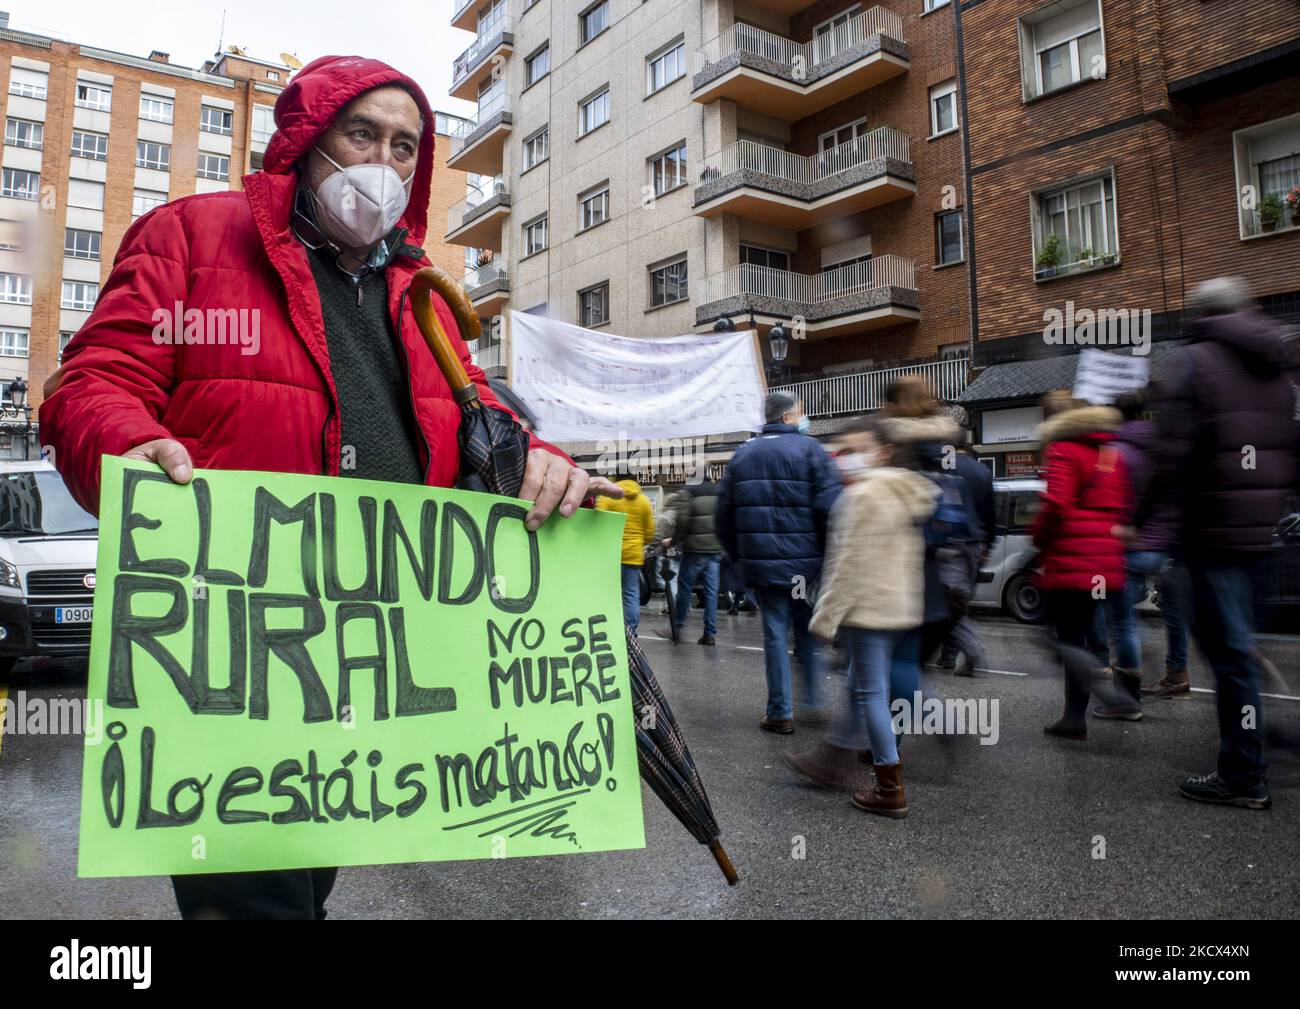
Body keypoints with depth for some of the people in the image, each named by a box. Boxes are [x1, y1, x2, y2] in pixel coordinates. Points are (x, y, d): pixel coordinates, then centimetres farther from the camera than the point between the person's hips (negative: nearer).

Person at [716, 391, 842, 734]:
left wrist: (739, 555, 19)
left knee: (775, 634, 8)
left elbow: (723, 514, 11)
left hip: (762, 563, 3)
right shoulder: (809, 449, -4)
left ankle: (780, 713, 10)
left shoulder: (743, 453, 10)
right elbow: (830, 507, -13)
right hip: (805, 562, -2)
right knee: (808, 633, 14)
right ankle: (813, 703, 17)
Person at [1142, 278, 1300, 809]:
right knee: (1227, 636, 19)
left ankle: (1243, 776, 2)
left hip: (1212, 526, -8)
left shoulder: (1195, 362, -8)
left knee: (1229, 645, -3)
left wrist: (1141, 514, -10)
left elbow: (1171, 452, -16)